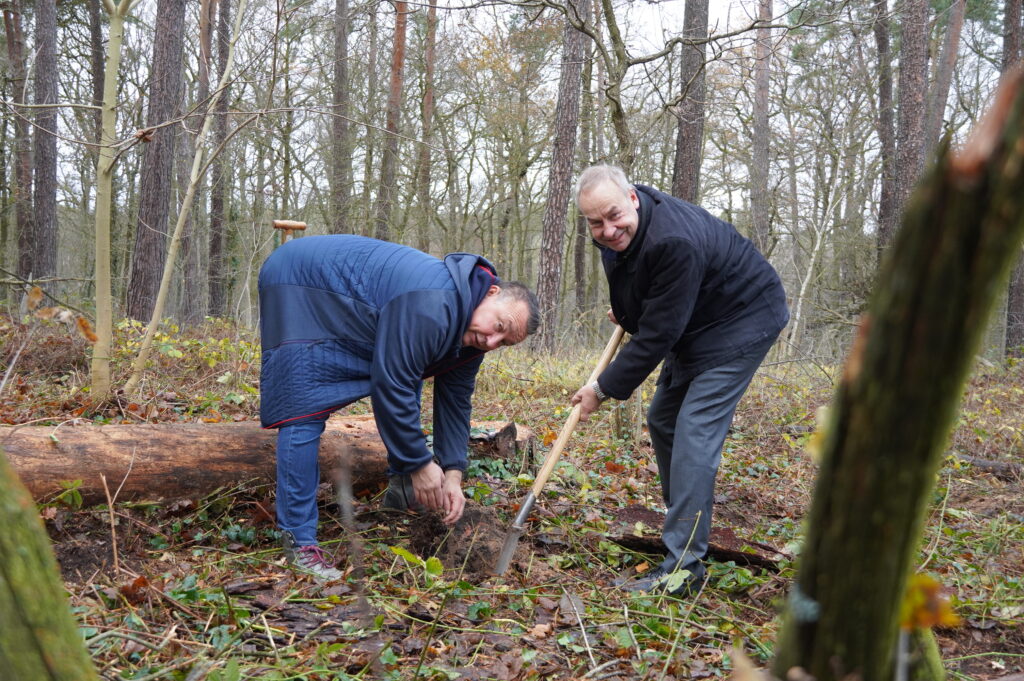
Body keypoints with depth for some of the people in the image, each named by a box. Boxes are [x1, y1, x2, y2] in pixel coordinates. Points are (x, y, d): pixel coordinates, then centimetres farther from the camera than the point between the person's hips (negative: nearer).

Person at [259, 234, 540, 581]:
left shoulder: (470, 332, -4)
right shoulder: (431, 306, -36)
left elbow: (454, 400, 1)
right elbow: (391, 385, -33)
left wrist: (453, 475, -7)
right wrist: (420, 463, -23)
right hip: (299, 288, -10)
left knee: (407, 379, 11)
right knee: (304, 412, -16)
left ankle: (402, 488, 20)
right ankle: (298, 540, -10)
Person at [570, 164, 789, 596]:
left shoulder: (673, 243, -36)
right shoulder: (615, 231, -7)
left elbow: (657, 335, -32)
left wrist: (604, 390, -24)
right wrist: (626, 311, 10)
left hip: (740, 324, -10)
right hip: (692, 327, 10)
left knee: (694, 434, -18)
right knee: (662, 421, 15)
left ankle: (682, 568, -15)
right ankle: (684, 525, 31)